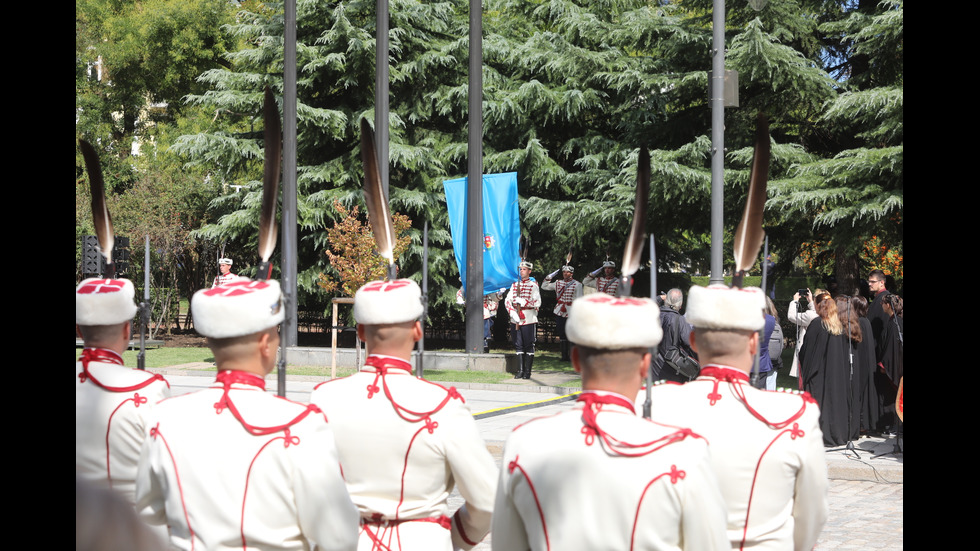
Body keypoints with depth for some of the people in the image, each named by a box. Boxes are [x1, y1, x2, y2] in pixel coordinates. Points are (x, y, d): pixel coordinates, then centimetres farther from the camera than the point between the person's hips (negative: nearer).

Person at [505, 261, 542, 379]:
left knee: (529, 346, 0)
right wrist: (512, 313, -11)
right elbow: (507, 300, 5)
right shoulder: (515, 285, 12)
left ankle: (527, 371, 5)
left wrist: (523, 302, -19)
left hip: (529, 320, -4)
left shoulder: (533, 285, -1)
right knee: (518, 346, 5)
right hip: (516, 320, 4)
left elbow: (537, 303, -9)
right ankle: (520, 370, 11)